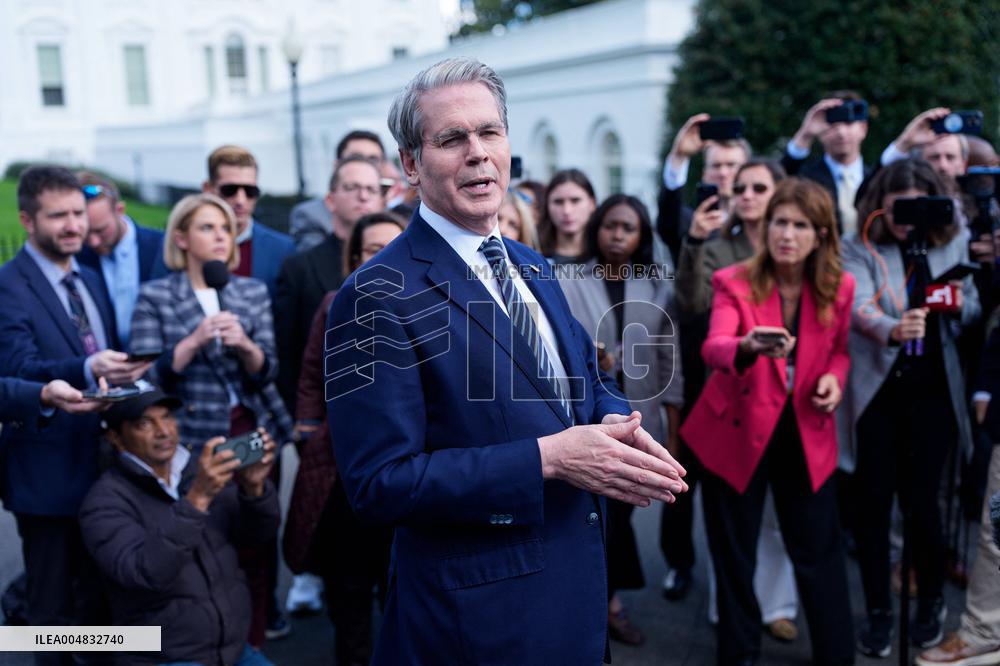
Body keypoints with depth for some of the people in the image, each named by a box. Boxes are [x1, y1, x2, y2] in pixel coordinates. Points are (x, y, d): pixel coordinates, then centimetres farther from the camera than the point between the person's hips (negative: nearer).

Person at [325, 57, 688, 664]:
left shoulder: (534, 268, 6)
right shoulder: (378, 299, -17)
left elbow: (589, 376, 15)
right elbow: (379, 485, -20)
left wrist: (615, 423, -9)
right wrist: (547, 458, -25)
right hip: (481, 608, -6)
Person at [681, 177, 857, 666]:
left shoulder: (839, 287, -4)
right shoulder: (733, 282, -12)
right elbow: (713, 348, -29)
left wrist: (834, 376, -10)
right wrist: (749, 347, -51)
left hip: (806, 431, 2)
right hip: (737, 429, -2)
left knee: (819, 548, 10)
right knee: (735, 552, 10)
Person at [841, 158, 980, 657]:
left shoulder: (954, 242, 4)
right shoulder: (858, 248, -4)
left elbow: (972, 311, 10)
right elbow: (858, 305, -20)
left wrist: (958, 303, -13)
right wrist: (890, 329, -42)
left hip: (931, 390, 1)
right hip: (875, 389, -1)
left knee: (920, 499, 4)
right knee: (872, 502, 3)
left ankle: (931, 602, 28)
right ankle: (878, 610, 19)